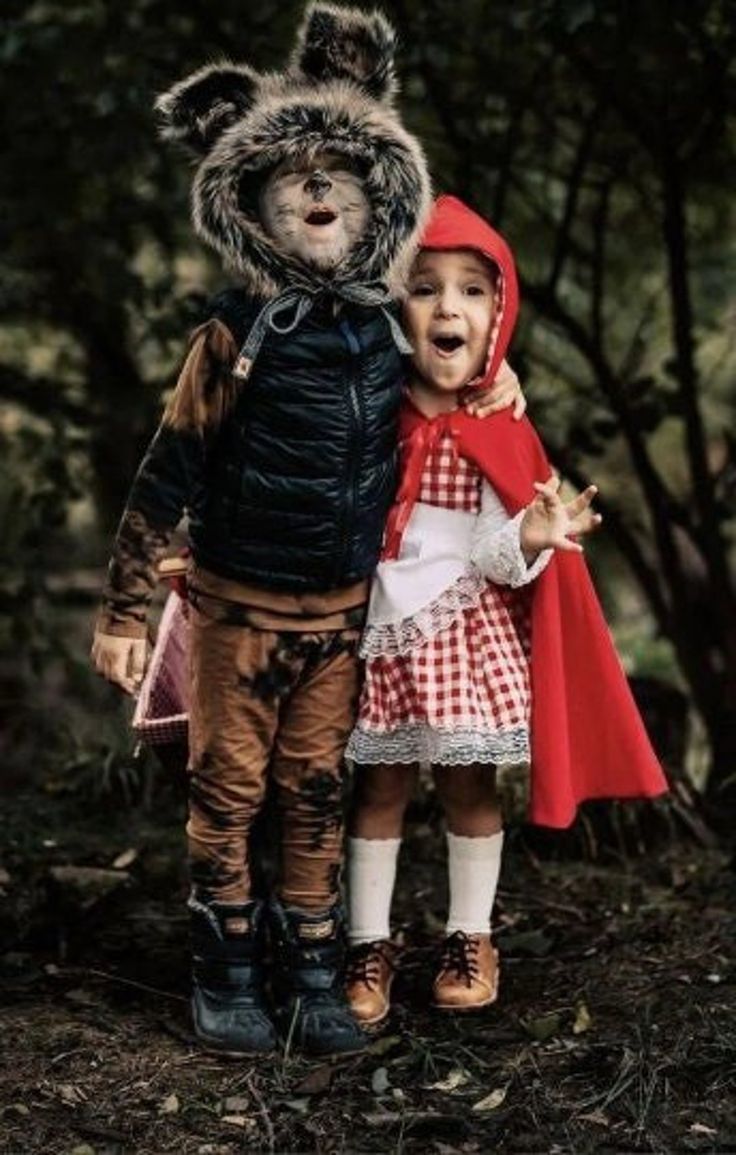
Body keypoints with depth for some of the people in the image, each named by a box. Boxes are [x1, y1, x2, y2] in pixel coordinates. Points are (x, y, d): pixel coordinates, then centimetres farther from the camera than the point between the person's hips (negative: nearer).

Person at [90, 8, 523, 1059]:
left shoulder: (386, 330, -1)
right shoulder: (241, 333, -13)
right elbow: (167, 474, -10)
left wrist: (491, 368, 3)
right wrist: (124, 610, -10)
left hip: (341, 611, 4)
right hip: (239, 606, -4)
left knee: (316, 794, 12)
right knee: (228, 791, 7)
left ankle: (312, 973, 24)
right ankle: (227, 976, 21)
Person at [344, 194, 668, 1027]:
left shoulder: (500, 437, -5)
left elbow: (495, 557, -8)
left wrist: (533, 538, -28)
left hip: (468, 636, -1)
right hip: (378, 634, 1)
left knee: (469, 784, 8)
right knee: (379, 785, 8)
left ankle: (470, 939, 25)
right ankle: (369, 945, 20)